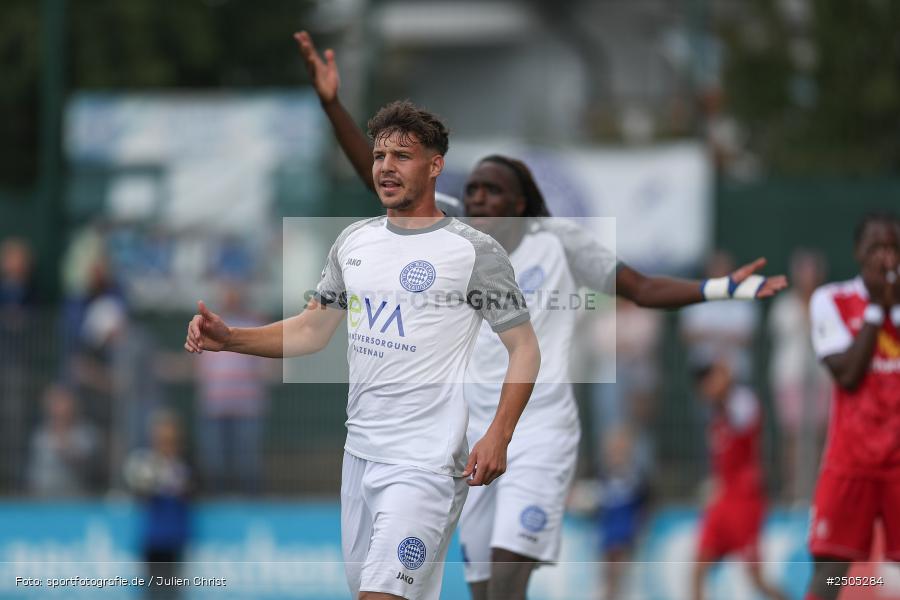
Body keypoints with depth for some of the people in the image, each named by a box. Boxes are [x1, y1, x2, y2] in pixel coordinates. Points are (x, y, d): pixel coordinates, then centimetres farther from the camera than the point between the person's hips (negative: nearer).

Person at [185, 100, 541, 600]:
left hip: (423, 465, -7)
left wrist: (498, 436, -17)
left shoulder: (475, 251, -7)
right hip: (360, 453, 7)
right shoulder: (353, 242, 11)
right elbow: (313, 330, 18)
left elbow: (524, 349, -5)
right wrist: (228, 338, 4)